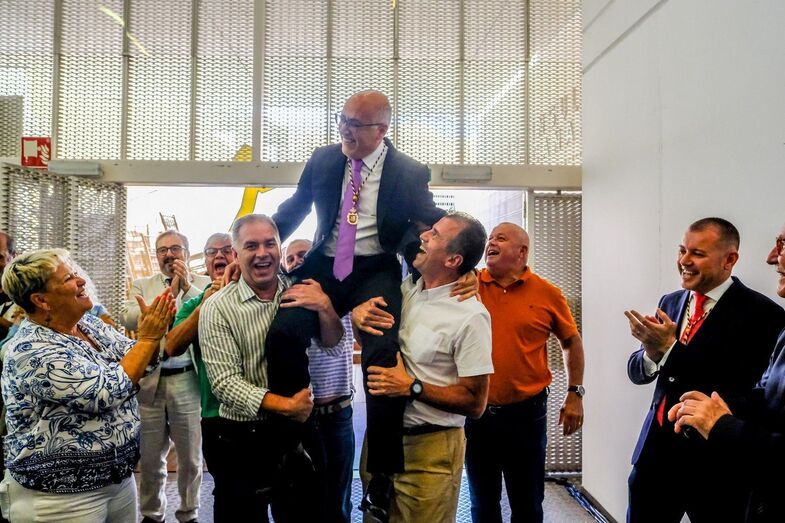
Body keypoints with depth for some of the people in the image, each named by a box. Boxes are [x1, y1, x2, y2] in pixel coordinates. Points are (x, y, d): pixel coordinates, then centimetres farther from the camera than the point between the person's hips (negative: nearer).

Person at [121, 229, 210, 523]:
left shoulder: (203, 284, 3)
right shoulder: (142, 285, 8)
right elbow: (129, 319, -9)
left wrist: (188, 286, -14)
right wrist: (170, 293, -13)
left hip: (187, 380, -1)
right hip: (149, 380, 2)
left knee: (190, 457, 10)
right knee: (149, 457, 13)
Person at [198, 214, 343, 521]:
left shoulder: (299, 293, 0)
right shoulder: (218, 308, -11)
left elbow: (332, 343, 0)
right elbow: (224, 382, -16)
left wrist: (324, 306, -19)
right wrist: (285, 405, -21)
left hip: (299, 431, 4)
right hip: (245, 440, -3)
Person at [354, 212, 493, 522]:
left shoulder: (470, 316, -19)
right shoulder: (407, 289, 0)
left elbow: (475, 403, -17)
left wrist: (412, 387, -24)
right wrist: (359, 311, -9)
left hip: (429, 448, -6)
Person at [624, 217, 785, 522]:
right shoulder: (670, 303, 6)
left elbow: (742, 397, -22)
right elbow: (637, 372, 7)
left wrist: (670, 348, -21)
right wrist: (651, 352, -15)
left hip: (715, 462, -5)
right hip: (655, 450, 6)